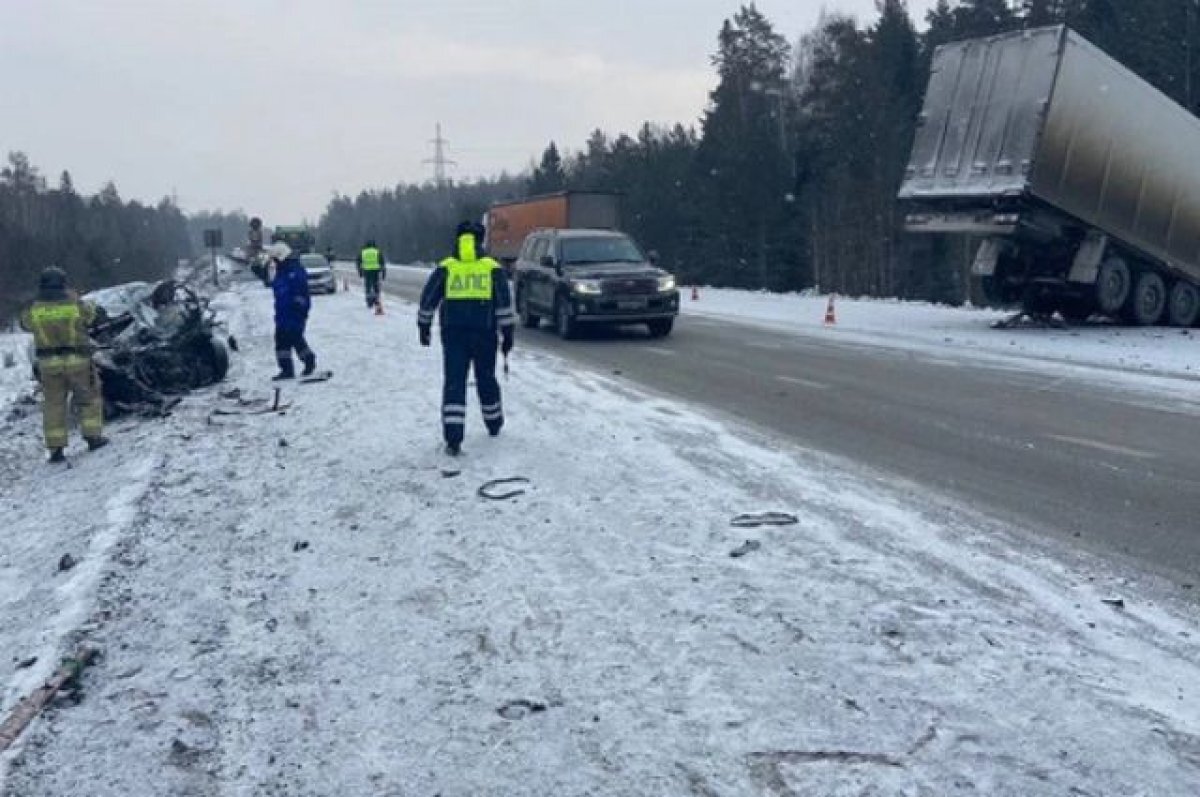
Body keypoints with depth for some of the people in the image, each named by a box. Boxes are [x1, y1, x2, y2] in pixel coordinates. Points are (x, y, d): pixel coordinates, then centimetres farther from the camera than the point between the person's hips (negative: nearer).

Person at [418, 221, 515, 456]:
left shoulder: (445, 268, 6)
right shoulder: (493, 268, 4)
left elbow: (428, 299, 7)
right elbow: (504, 303, -3)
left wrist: (424, 325, 19)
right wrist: (507, 333, 0)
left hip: (453, 333, 0)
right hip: (484, 333, 0)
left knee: (454, 383, -2)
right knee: (486, 380, 18)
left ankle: (453, 438, -12)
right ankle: (494, 423, 37)